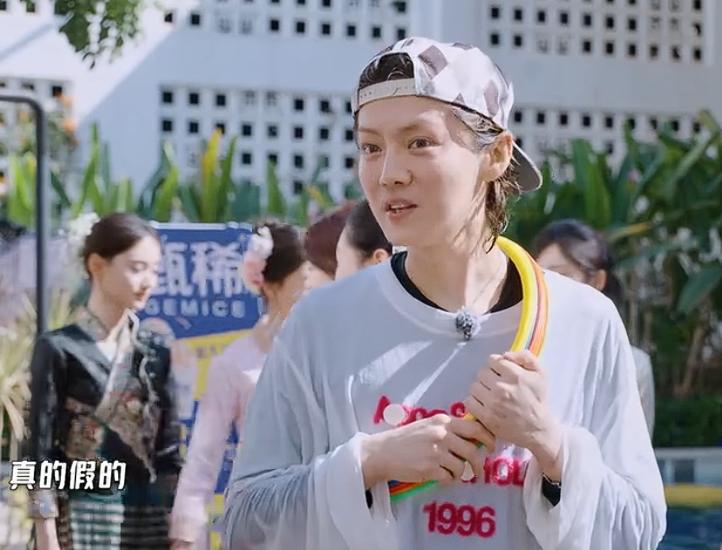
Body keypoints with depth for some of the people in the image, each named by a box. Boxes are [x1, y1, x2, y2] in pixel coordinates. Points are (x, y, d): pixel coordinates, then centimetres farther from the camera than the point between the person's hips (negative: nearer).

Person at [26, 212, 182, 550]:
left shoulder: (155, 353, 11)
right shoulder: (59, 349, -3)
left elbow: (168, 450, 12)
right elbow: (41, 453, -6)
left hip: (149, 520, 5)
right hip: (83, 521, -5)